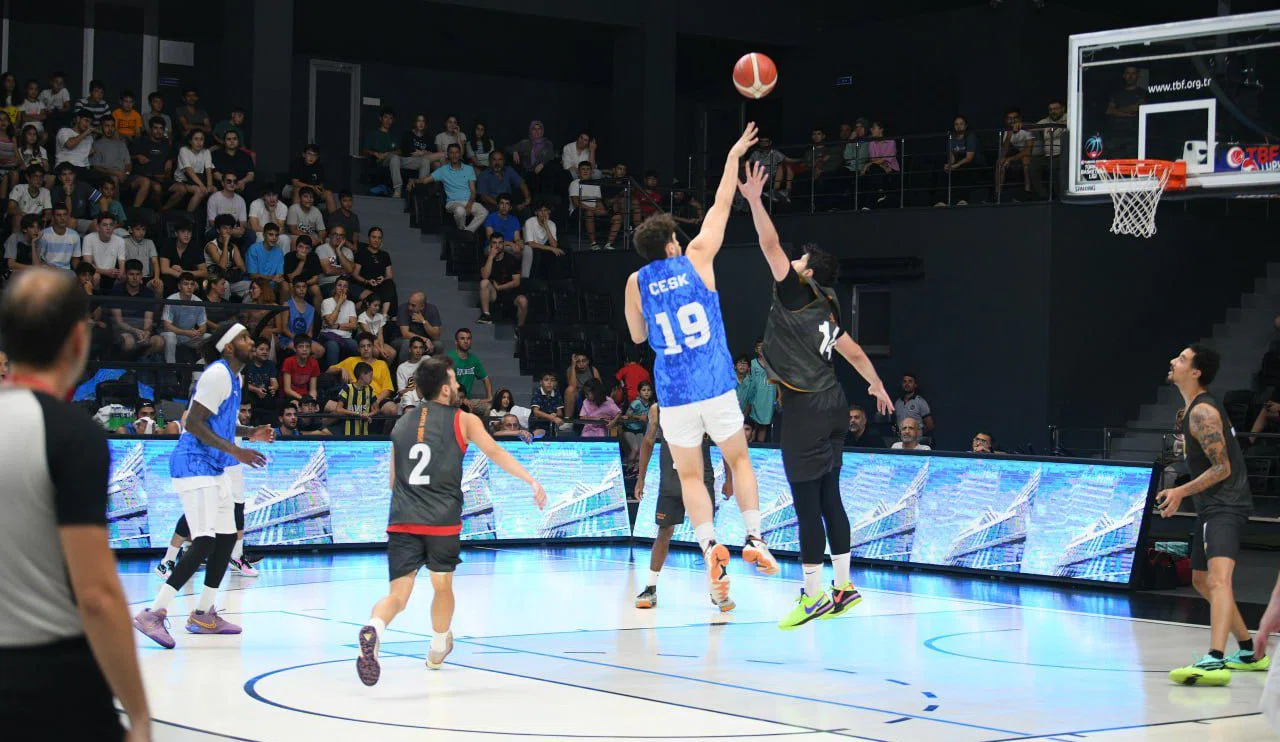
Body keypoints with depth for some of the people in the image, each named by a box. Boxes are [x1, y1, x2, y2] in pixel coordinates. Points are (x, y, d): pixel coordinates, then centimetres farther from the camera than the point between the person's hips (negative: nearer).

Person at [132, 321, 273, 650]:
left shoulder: (233, 376, 15)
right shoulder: (217, 374, -15)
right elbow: (193, 423, -21)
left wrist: (251, 433, 11)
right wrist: (236, 451, -24)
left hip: (215, 468, 11)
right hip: (194, 466, -11)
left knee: (227, 538, 12)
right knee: (204, 543, -18)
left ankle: (203, 615, 20)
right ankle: (153, 614, -20)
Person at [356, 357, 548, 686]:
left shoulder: (401, 424, 19)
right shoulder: (463, 420, 7)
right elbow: (495, 453, -5)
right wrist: (532, 481, -7)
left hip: (402, 521, 2)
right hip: (443, 520, -2)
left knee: (398, 595, -3)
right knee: (443, 586, 21)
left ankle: (373, 629, -34)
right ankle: (438, 649, 39)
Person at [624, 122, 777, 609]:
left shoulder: (636, 283, 3)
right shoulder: (696, 259, 1)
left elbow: (637, 336, 16)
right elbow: (720, 208, 12)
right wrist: (733, 157, 21)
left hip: (674, 391, 0)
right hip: (716, 384, 0)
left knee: (690, 475, 8)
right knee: (739, 459, 16)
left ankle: (710, 545, -11)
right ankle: (754, 537, 4)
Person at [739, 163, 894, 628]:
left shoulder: (796, 295, -8)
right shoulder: (826, 312, 15)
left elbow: (771, 247, -14)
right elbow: (854, 353, 24)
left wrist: (755, 200, -12)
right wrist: (877, 385, 39)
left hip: (806, 410, -9)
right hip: (830, 405, 9)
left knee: (807, 504, -5)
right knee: (828, 498, 13)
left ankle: (813, 595, -2)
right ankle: (843, 587, 18)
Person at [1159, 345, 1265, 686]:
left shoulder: (1202, 412, -15)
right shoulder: (1195, 409, 16)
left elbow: (1222, 468, -19)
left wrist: (1181, 492, -19)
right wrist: (1182, 494, 26)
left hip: (1225, 504, -11)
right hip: (1212, 505, 11)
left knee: (1218, 578, -28)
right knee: (1202, 581, 22)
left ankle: (1215, 661, -46)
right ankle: (1250, 652, 34)